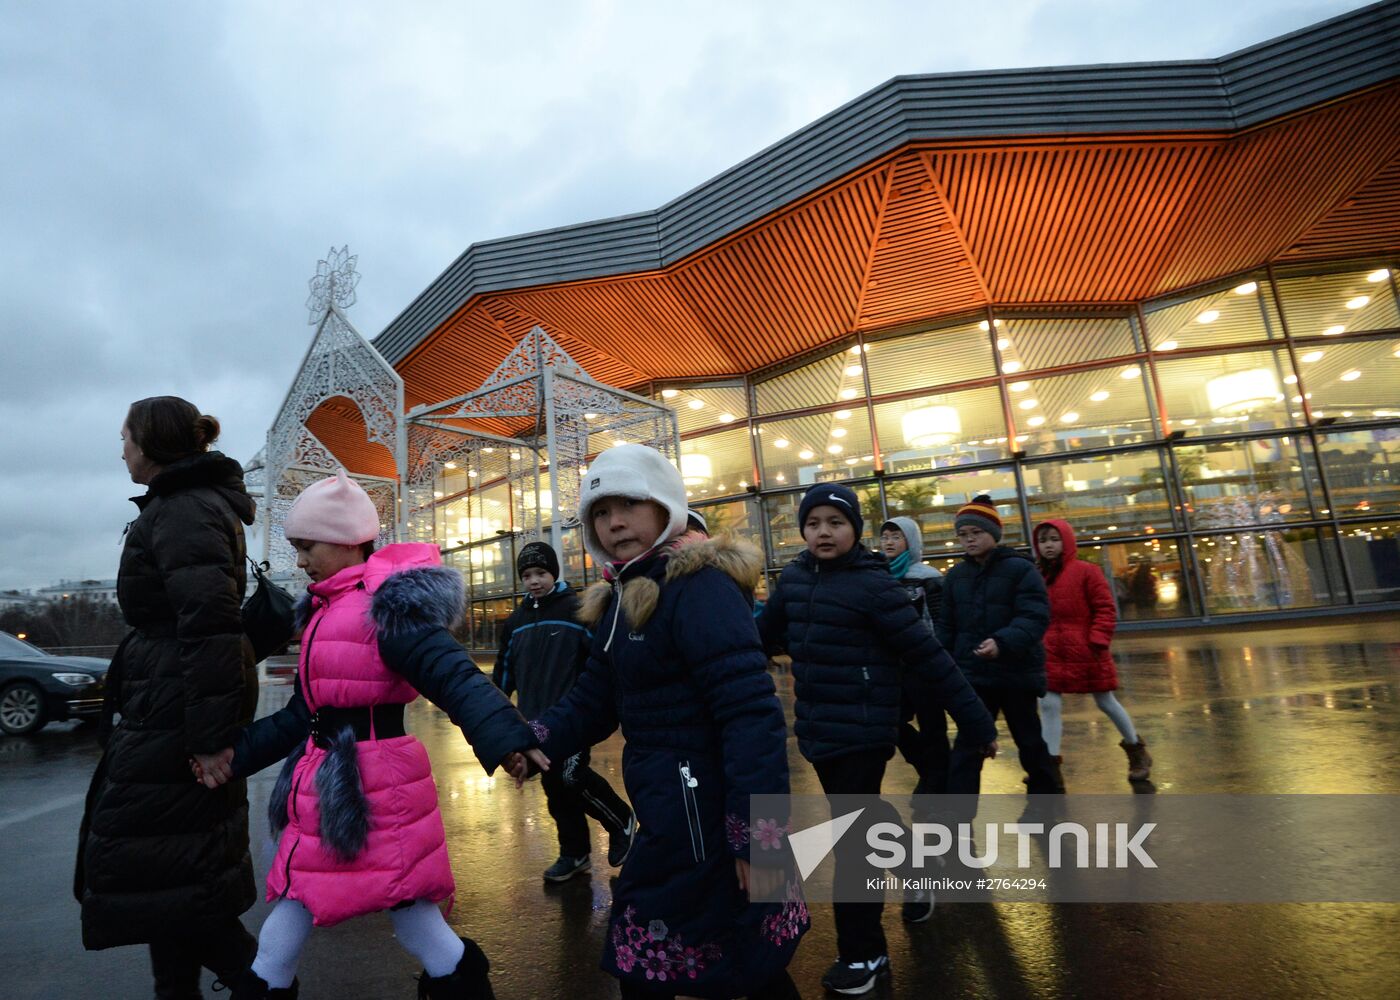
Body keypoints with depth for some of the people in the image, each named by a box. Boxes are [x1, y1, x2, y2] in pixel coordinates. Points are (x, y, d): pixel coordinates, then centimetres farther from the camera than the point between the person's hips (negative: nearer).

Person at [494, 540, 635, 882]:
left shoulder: (577, 609, -7)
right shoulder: (517, 620, 12)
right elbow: (504, 670, 20)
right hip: (536, 720, 6)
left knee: (571, 778, -13)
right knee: (554, 787, 10)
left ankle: (621, 822, 13)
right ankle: (574, 853, 28)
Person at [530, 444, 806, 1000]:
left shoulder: (698, 586, -20)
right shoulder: (620, 599, 9)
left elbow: (751, 714, -26)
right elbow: (593, 702, 8)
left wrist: (760, 836, -28)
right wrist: (534, 741, -9)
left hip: (703, 812, -8)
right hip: (674, 808, 8)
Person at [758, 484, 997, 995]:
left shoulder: (873, 584, -17)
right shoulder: (794, 578, 1)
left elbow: (929, 657, -15)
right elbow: (764, 636, 13)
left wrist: (976, 724, -12)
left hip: (862, 731, -6)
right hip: (817, 729, 7)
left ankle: (863, 954, 22)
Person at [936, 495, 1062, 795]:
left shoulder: (1020, 569, -9)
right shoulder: (954, 576, 6)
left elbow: (1035, 617, -20)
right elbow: (945, 626, 8)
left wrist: (1003, 642, -36)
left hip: (1017, 672, -3)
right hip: (973, 674, 3)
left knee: (1029, 741, 15)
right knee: (967, 748, 4)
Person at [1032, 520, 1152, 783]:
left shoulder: (1085, 571, -9)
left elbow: (1106, 609, -7)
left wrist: (1098, 641, -14)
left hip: (1086, 653, -4)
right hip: (1050, 655, 4)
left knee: (1106, 703, 12)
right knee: (1048, 705, 0)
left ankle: (1136, 750, 37)